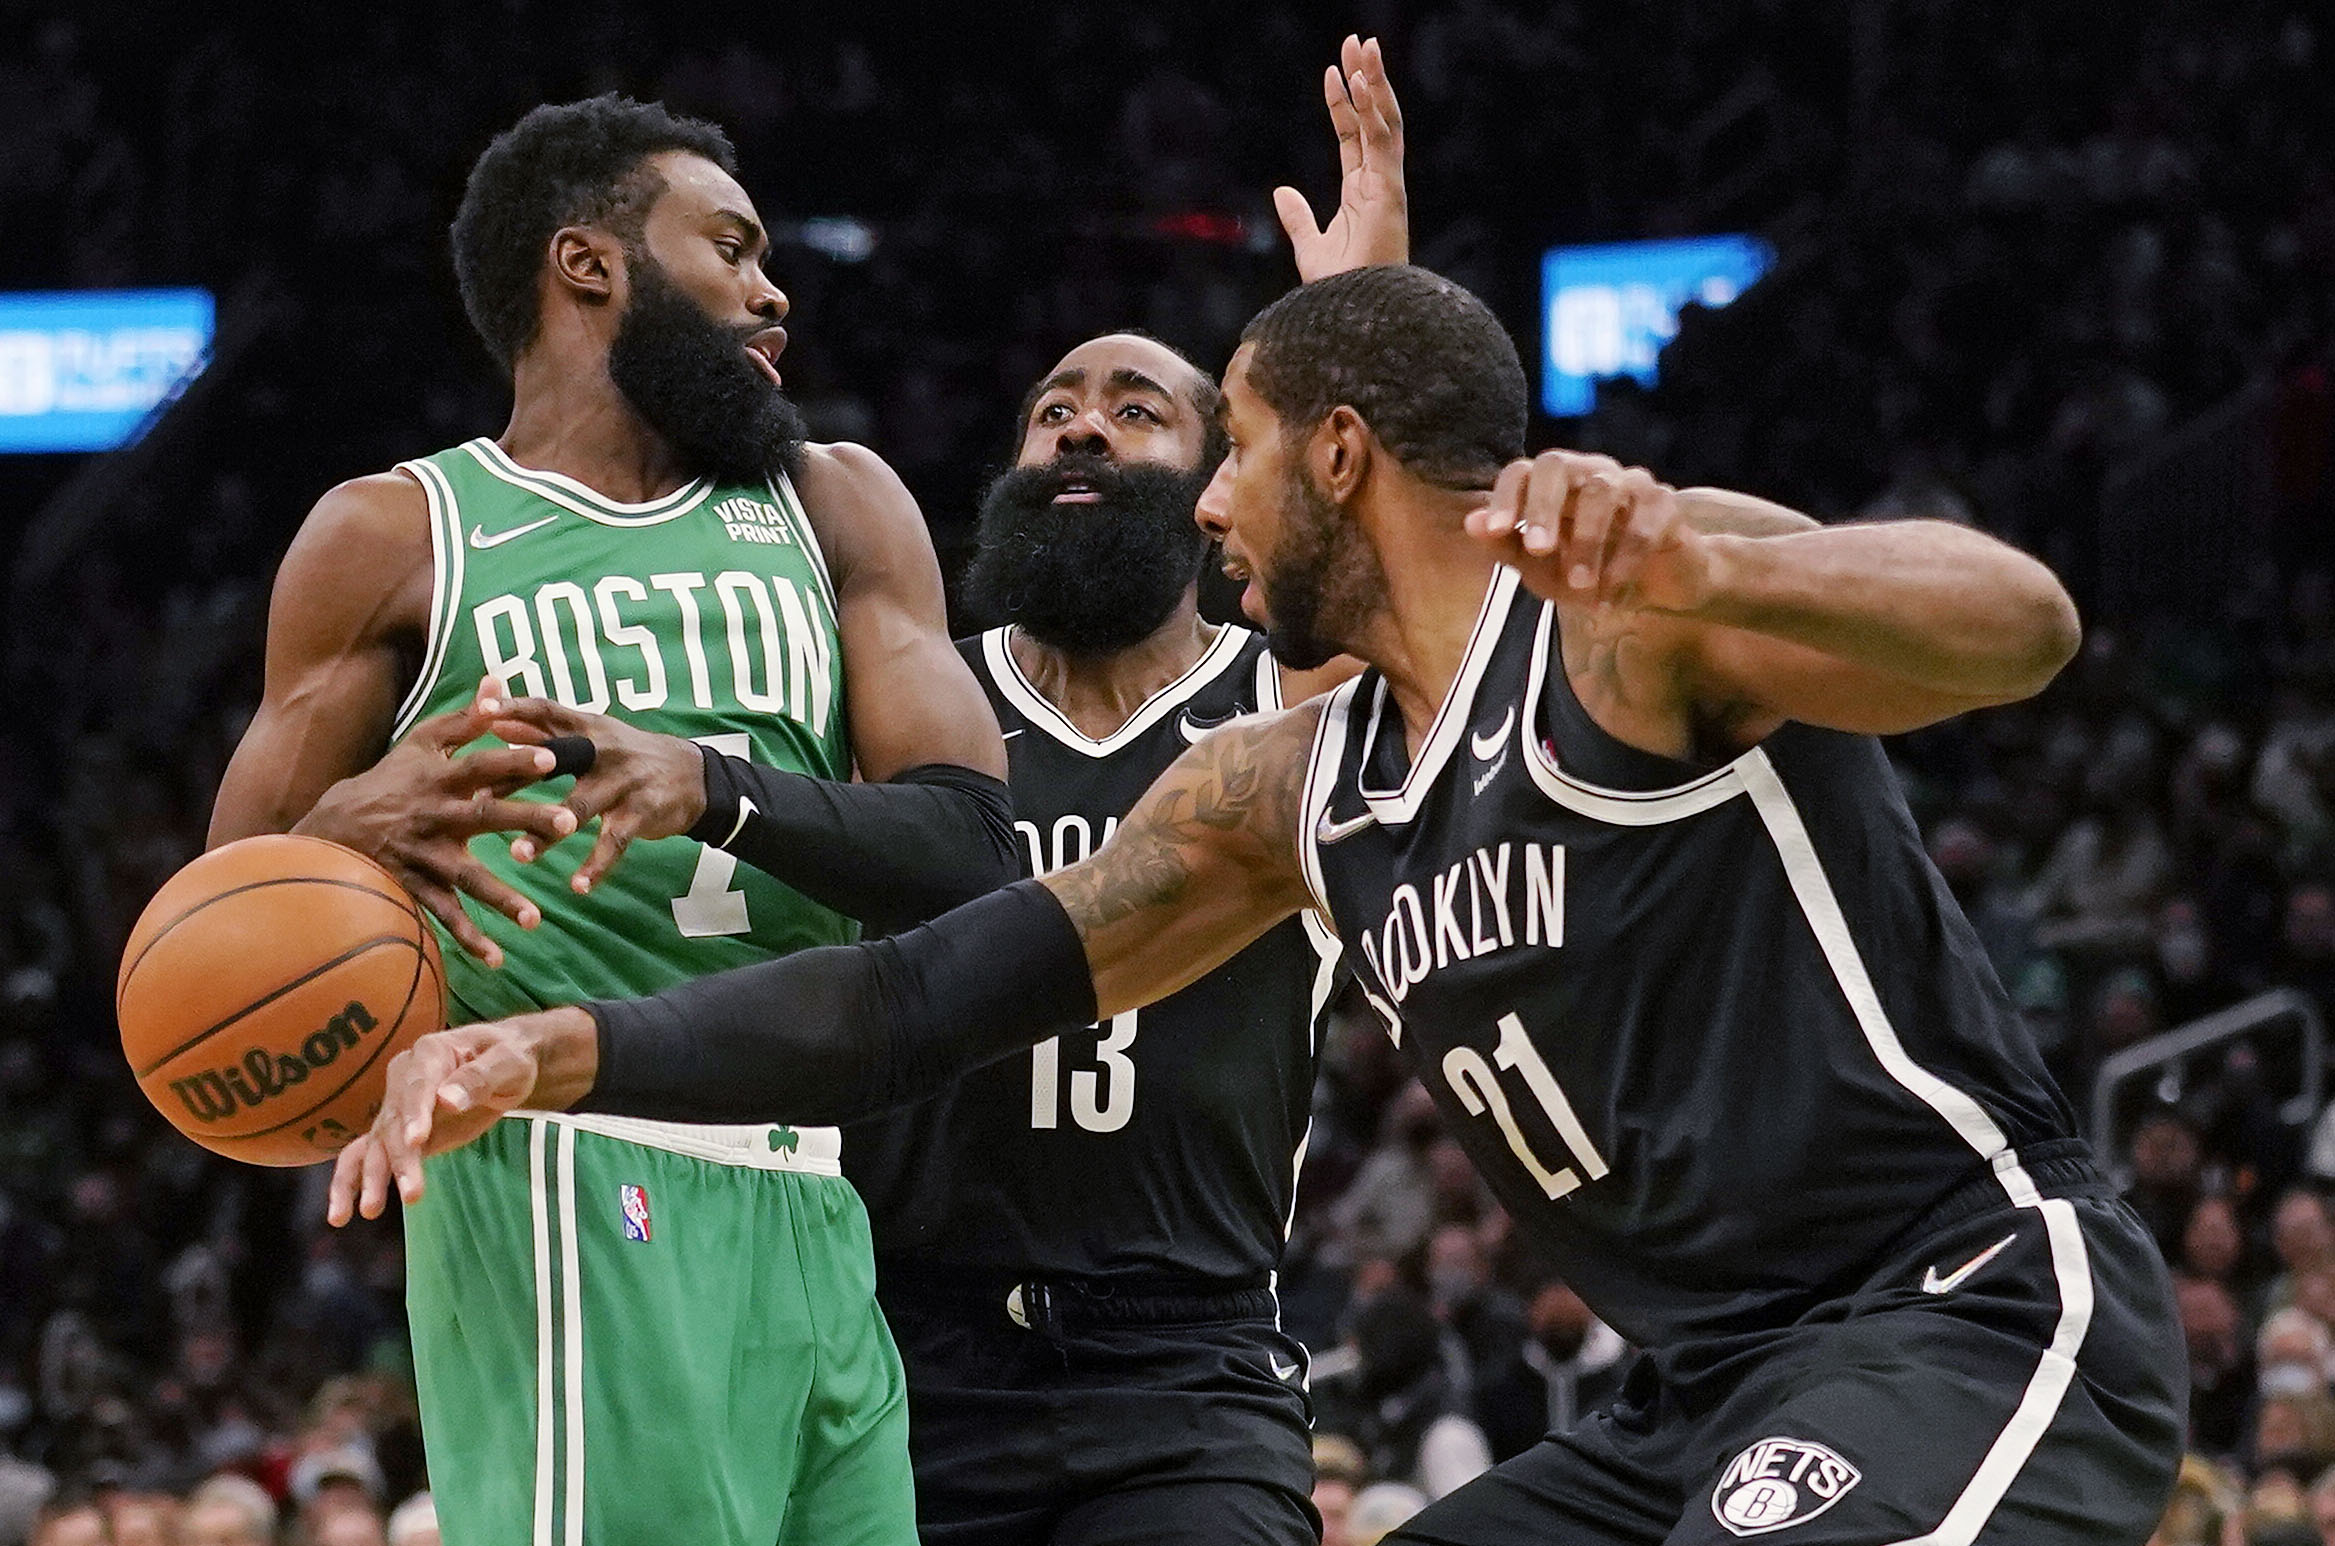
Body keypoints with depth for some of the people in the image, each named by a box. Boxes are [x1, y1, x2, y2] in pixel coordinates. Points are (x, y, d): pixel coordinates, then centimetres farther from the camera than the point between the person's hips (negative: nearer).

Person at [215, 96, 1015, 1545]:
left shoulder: (836, 511, 17)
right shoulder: (400, 537, 7)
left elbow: (972, 846, 3)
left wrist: (718, 790, -16)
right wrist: (348, 825, -17)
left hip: (813, 1205, 5)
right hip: (570, 1190, -5)